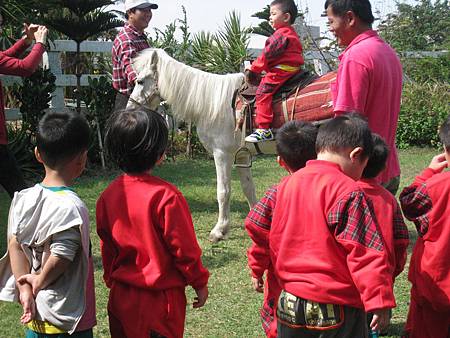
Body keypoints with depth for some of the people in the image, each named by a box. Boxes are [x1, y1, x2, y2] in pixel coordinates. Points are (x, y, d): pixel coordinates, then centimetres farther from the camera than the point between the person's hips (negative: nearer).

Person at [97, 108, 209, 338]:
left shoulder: (108, 195, -3)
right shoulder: (165, 196, -21)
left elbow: (106, 247, 8)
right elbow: (184, 247, -14)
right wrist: (200, 282, 0)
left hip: (121, 296, 6)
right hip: (160, 299, -5)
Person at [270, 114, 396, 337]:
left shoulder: (288, 184, 4)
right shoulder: (348, 193, -16)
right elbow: (366, 252, -19)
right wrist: (380, 301, -15)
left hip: (288, 304, 6)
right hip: (336, 309, -6)